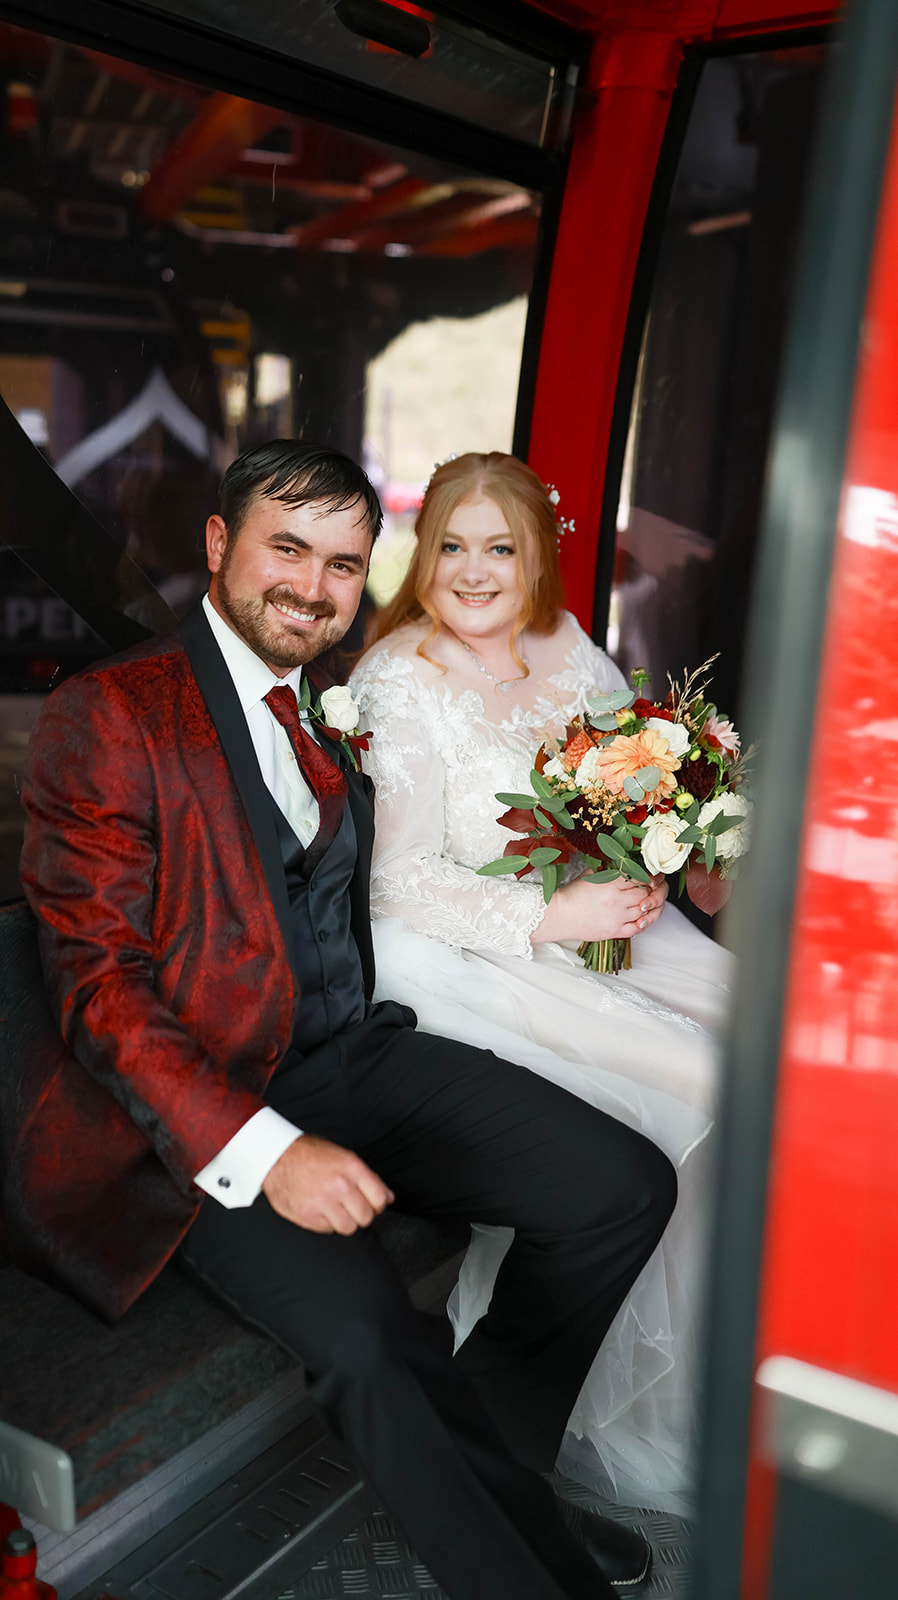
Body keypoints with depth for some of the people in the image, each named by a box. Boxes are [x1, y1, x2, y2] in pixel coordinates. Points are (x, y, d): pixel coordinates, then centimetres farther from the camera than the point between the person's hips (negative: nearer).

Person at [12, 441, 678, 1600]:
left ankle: (489, 1461, 15)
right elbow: (99, 983, -13)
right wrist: (265, 1151, -23)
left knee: (626, 1185, -6)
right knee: (366, 1337, -30)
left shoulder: (342, 706, 12)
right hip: (205, 1112, -6)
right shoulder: (106, 717, -8)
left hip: (358, 1057, 7)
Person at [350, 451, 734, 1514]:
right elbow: (400, 880, -15)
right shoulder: (396, 682, -12)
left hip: (600, 912, 7)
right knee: (691, 1083, -20)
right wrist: (551, 918, -21)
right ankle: (638, 1405, 1)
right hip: (459, 952, -6)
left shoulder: (566, 648, 6)